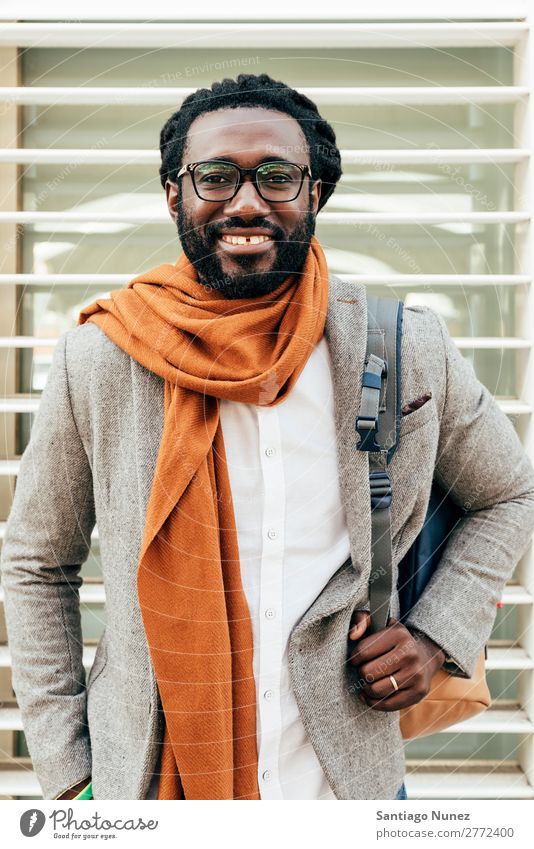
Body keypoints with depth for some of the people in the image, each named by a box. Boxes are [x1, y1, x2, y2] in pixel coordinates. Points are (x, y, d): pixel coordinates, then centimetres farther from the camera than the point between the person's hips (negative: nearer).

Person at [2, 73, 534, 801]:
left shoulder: (411, 352, -9)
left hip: (348, 778, 1)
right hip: (150, 783, 0)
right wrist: (66, 771, -1)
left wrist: (438, 634, -5)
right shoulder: (97, 362, -10)